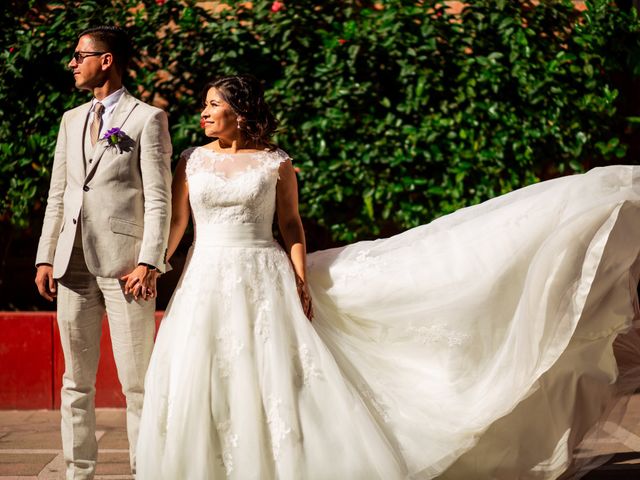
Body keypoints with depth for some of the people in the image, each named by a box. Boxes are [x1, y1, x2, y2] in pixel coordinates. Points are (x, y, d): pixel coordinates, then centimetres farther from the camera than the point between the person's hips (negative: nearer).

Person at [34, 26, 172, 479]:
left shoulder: (147, 119, 0)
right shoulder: (72, 120, 18)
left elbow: (159, 199, -6)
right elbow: (57, 195, 18)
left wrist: (148, 263, -15)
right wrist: (46, 258, 10)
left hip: (124, 265, -6)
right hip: (73, 264, 6)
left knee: (137, 383, -2)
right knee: (77, 382, 9)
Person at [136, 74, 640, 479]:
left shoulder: (276, 163, 1)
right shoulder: (193, 160, 7)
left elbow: (292, 226, 3)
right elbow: (174, 224, 8)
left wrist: (301, 281, -7)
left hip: (265, 284, -3)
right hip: (206, 286, 3)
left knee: (278, 385, -5)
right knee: (201, 391, 1)